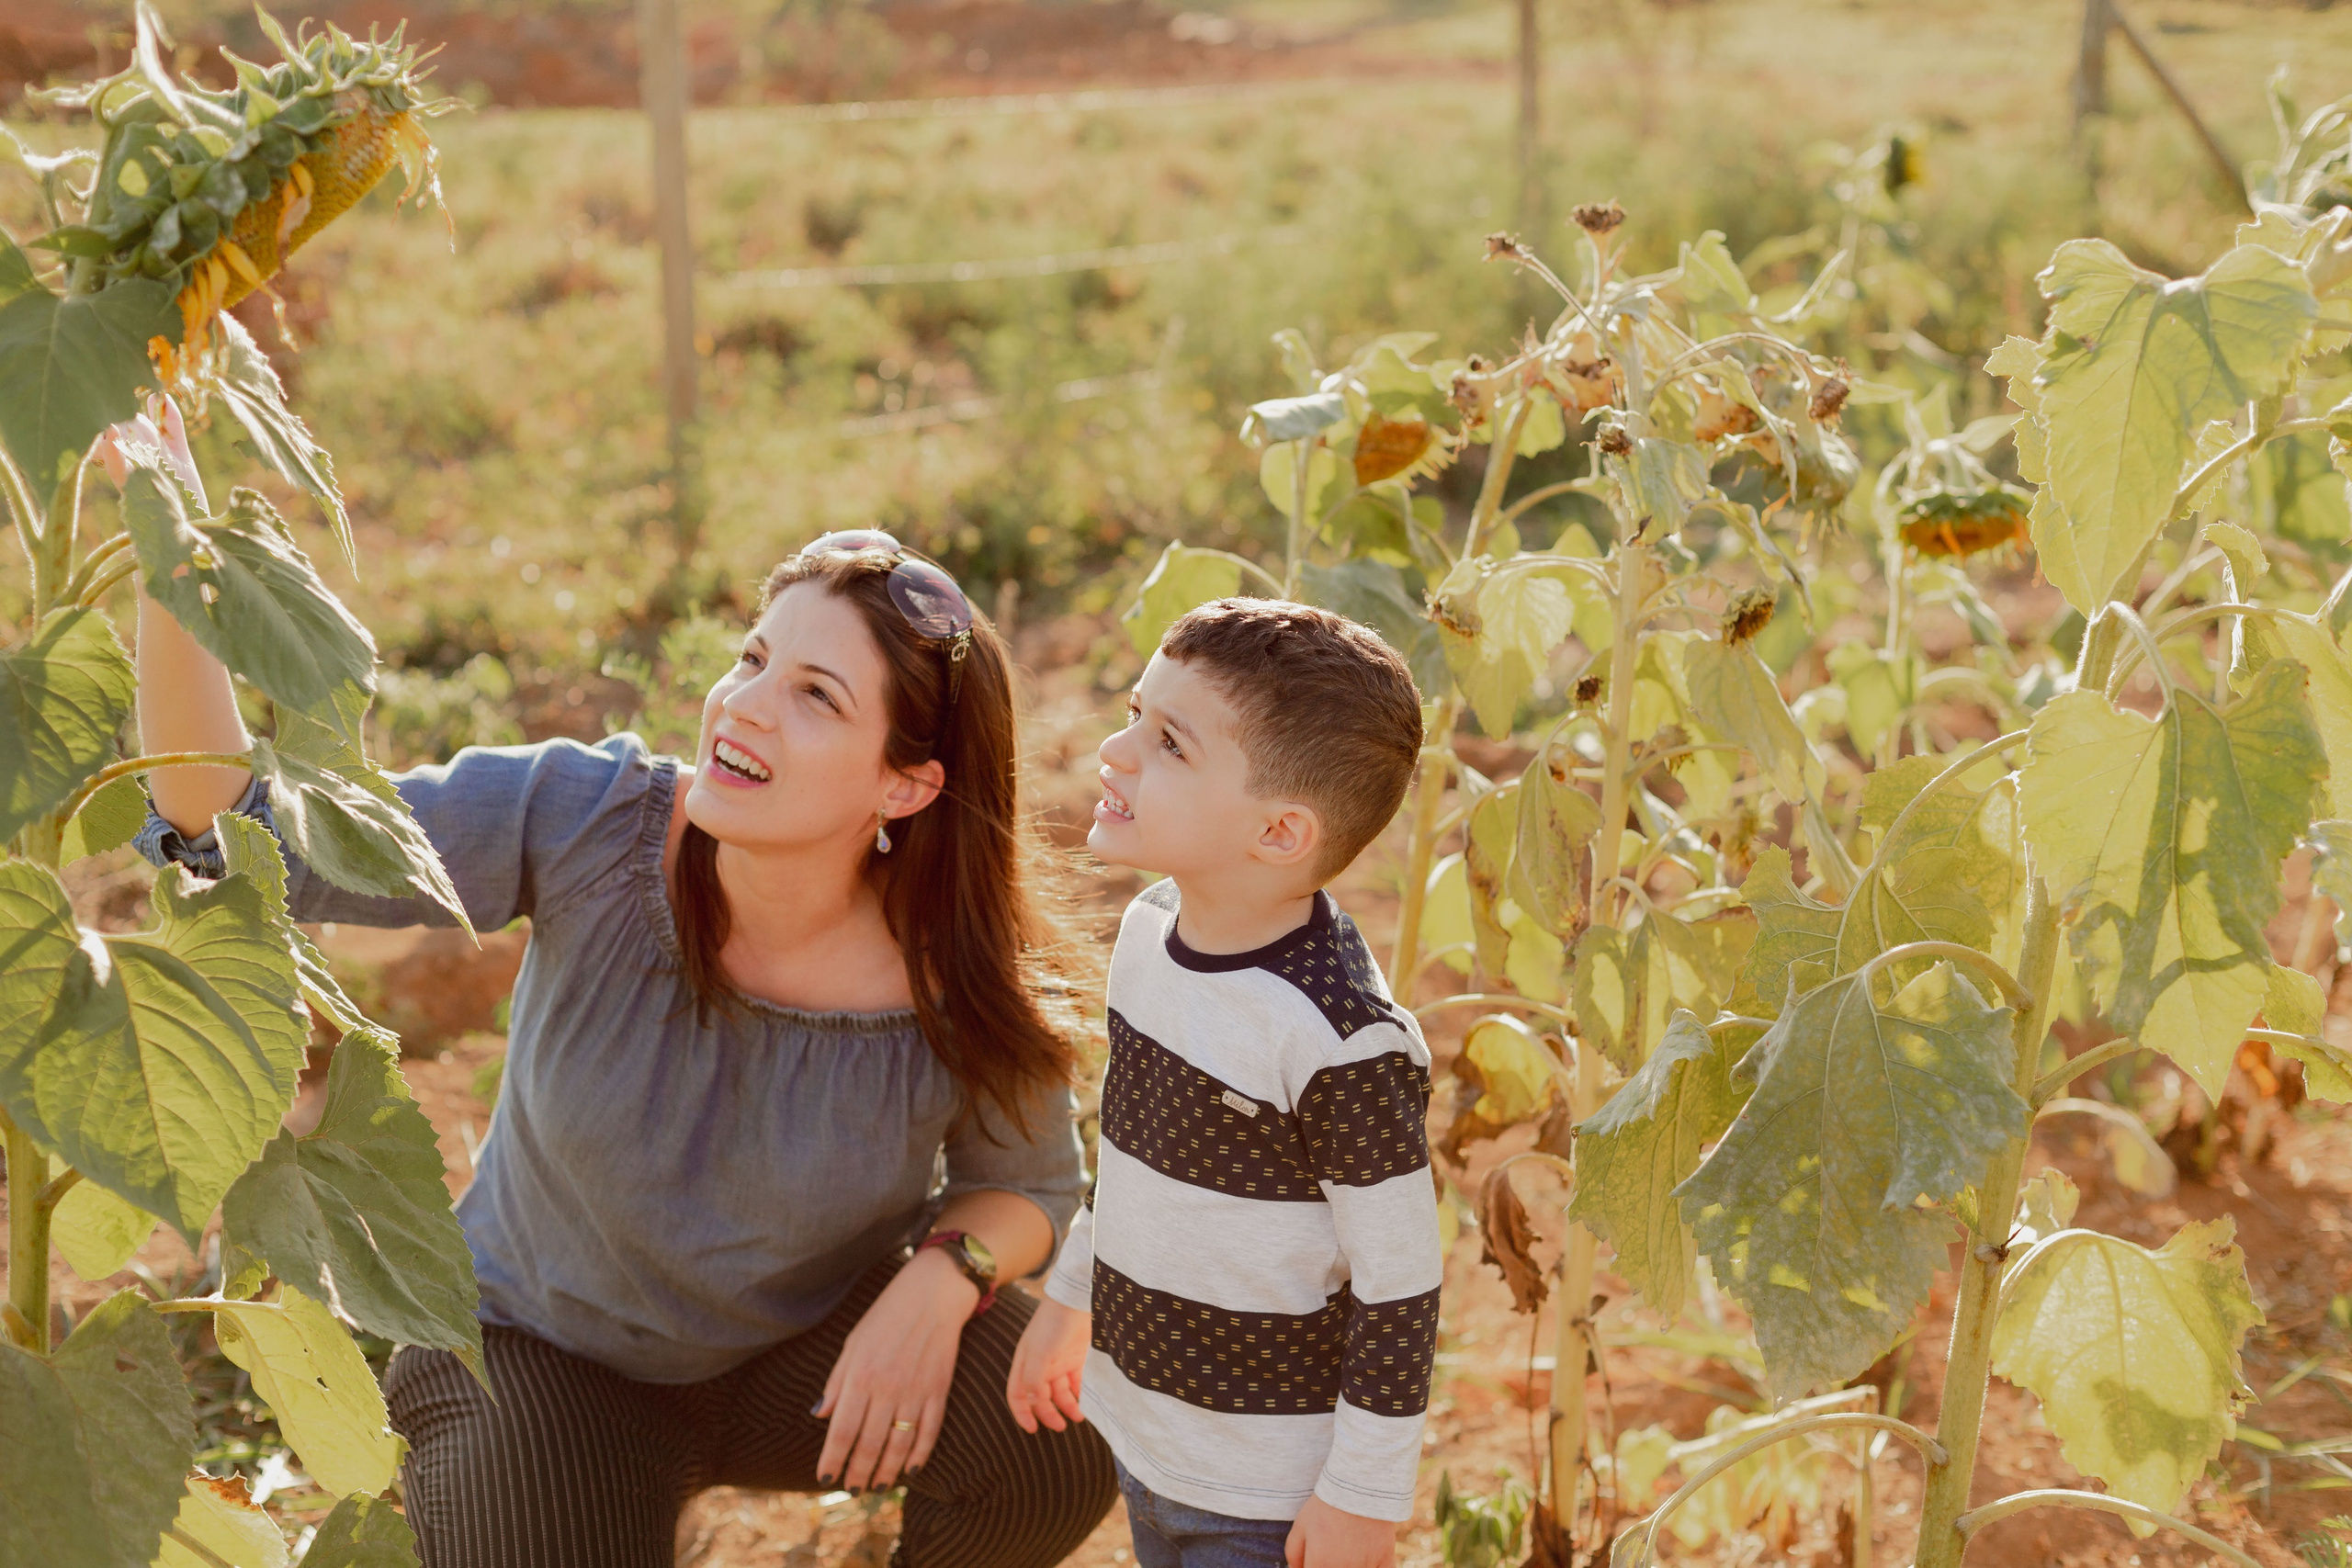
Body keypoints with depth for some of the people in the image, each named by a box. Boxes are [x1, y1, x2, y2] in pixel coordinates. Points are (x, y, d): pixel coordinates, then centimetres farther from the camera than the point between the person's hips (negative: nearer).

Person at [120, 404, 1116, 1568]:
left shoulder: (959, 989, -22)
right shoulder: (586, 825, -25)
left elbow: (1031, 1181, -3)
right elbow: (253, 835, -29)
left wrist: (943, 1275, -26)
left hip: (816, 1338, 1)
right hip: (543, 1354, 0)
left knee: (1061, 1443, -25)